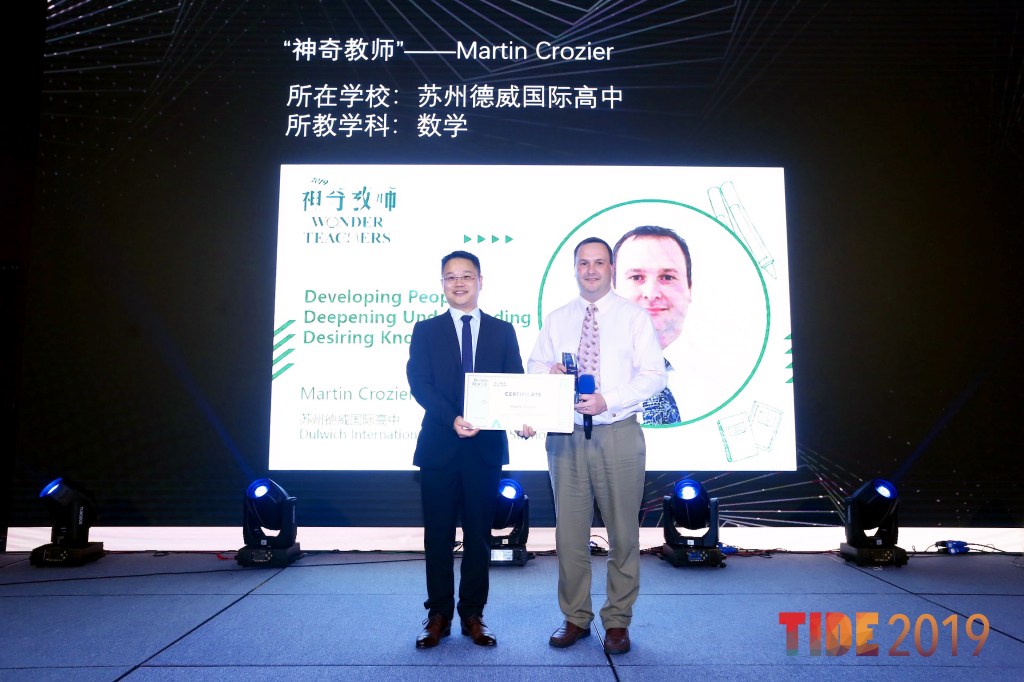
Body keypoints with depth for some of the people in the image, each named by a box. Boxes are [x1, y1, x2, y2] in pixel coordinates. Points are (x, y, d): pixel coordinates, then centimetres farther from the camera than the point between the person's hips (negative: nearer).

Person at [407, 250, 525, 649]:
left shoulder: (502, 331, 9)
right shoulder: (426, 330, 7)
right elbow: (418, 383, -4)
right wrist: (452, 419, -20)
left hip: (486, 447, 1)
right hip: (439, 446, 0)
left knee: (479, 534, 8)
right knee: (438, 535, 7)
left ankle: (472, 616, 20)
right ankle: (438, 616, 19)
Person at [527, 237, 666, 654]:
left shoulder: (634, 316, 3)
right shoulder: (557, 320, 14)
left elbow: (653, 374, -4)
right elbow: (534, 365, 16)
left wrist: (608, 400, -17)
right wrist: (549, 371, -8)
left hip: (619, 433, -2)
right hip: (566, 434, 3)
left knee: (623, 531, 4)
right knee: (569, 530, 7)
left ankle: (617, 621, 18)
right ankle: (575, 617, 22)